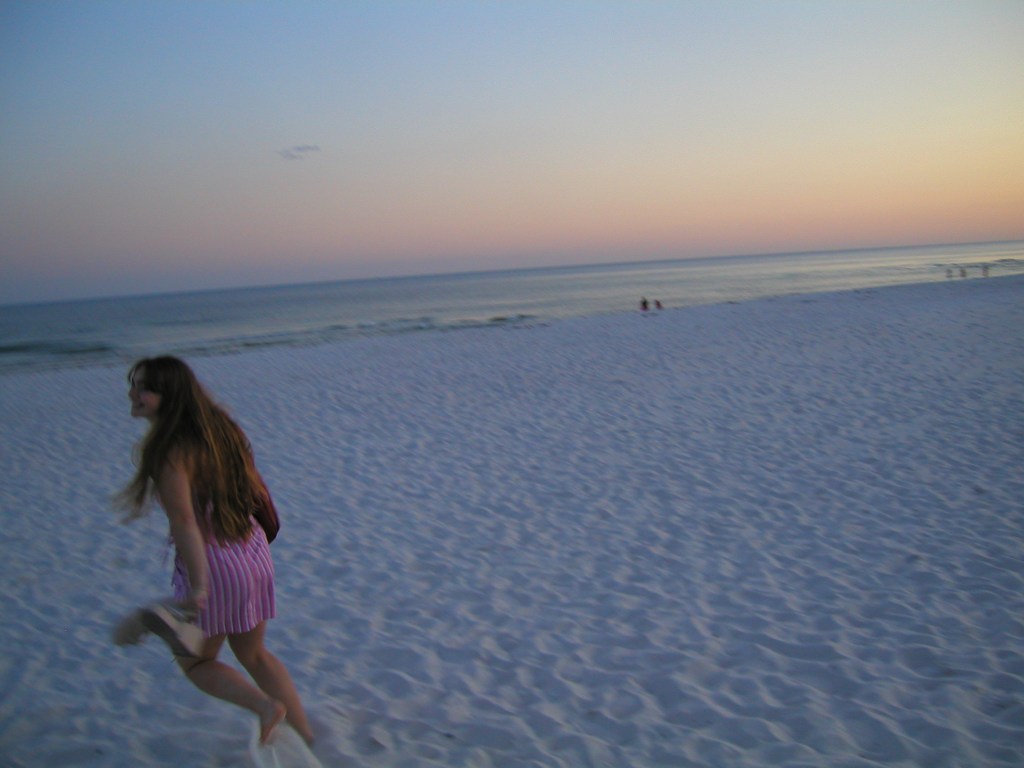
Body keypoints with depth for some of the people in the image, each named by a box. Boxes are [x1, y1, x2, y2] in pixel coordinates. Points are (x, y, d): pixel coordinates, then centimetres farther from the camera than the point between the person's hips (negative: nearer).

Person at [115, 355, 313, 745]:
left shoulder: (169, 451, -19)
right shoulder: (217, 428, 4)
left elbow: (184, 521, -28)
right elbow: (256, 489, 12)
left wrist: (198, 587, -31)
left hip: (215, 565, -7)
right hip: (254, 555, 7)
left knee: (195, 660, 18)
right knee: (253, 654, 25)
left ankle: (265, 706, -2)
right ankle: (305, 736, 26)